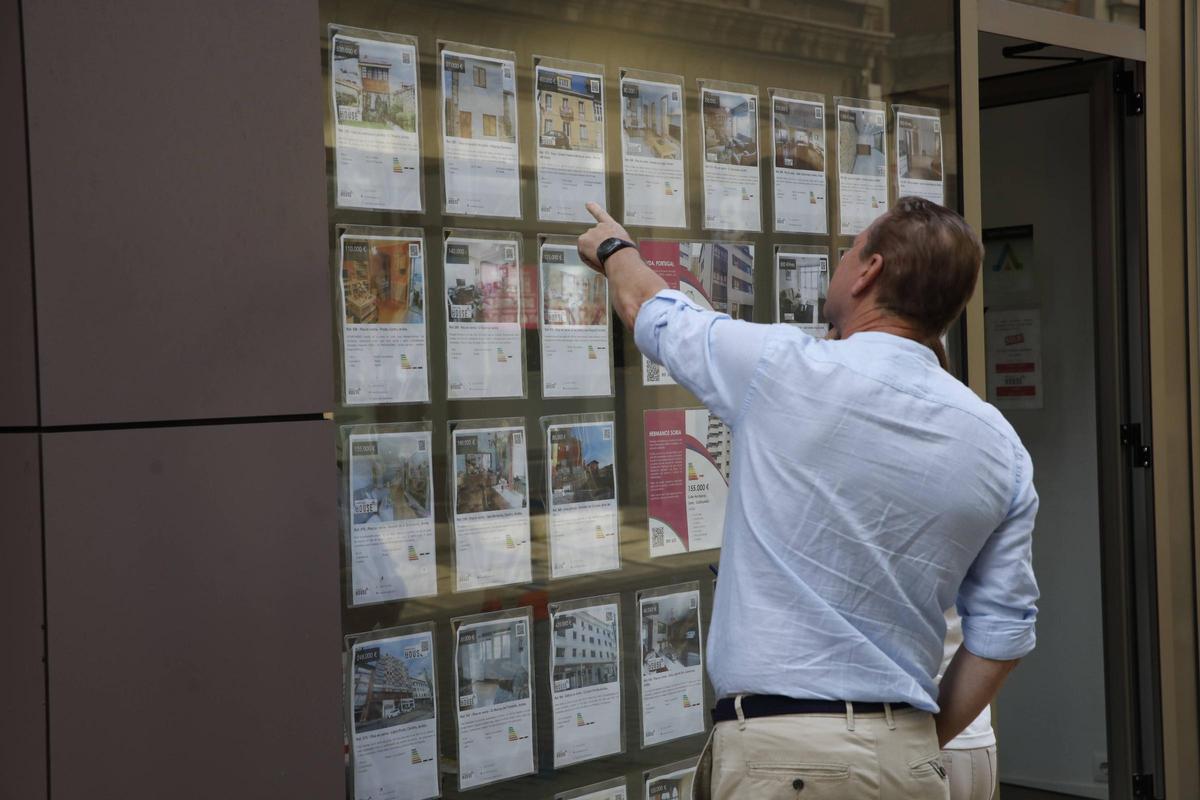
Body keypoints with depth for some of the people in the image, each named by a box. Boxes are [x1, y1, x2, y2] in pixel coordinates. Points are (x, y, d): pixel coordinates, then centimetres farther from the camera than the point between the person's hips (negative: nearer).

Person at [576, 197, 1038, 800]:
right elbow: (1004, 629, 5)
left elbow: (649, 309, 9)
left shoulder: (784, 369, -10)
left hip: (780, 749, -4)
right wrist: (921, 744, 16)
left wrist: (615, 247, 31)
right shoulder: (1000, 447, 1)